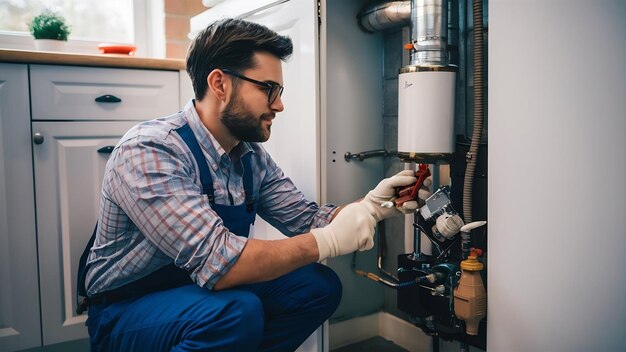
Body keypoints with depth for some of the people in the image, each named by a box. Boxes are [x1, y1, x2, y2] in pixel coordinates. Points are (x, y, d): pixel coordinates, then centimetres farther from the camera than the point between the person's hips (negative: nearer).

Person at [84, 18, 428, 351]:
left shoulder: (252, 156, -2)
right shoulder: (149, 150, -26)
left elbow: (306, 220, 4)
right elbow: (218, 263, -35)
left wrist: (370, 205, -14)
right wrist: (329, 241, -28)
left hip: (203, 290, 7)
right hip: (127, 312, -7)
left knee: (319, 285, -4)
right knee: (238, 312, -33)